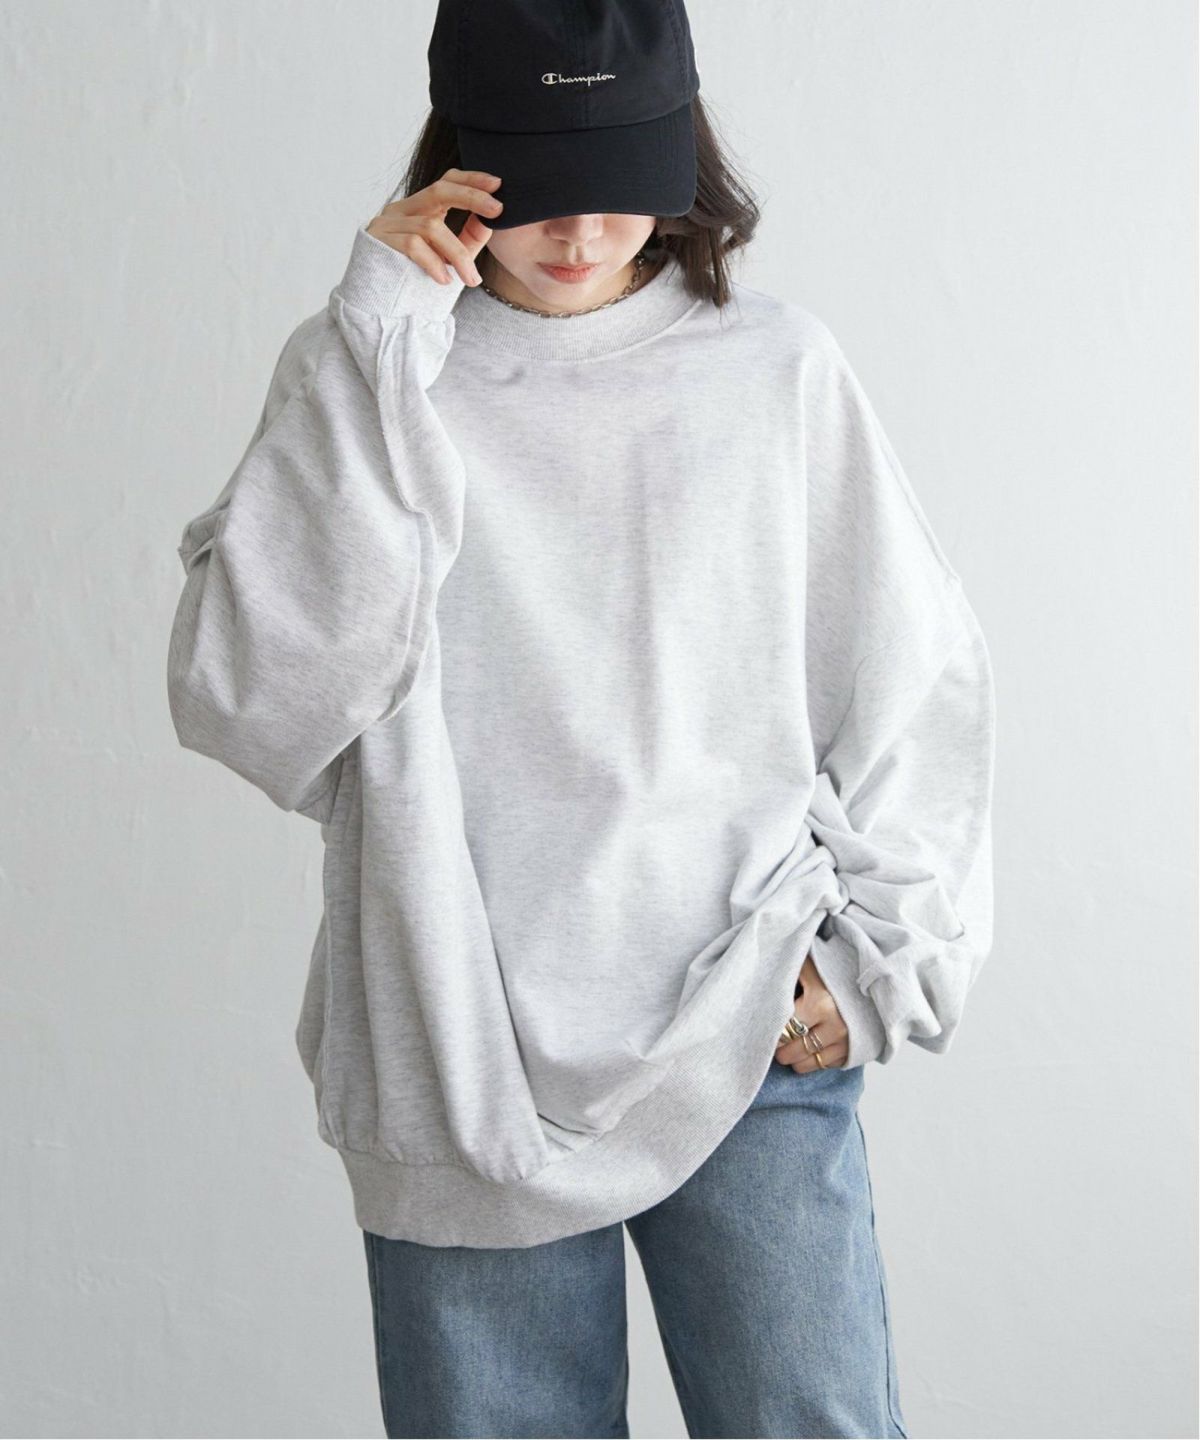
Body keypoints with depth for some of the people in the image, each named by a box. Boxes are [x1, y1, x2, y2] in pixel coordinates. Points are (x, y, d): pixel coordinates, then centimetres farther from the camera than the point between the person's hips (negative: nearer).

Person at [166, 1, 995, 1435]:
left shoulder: (778, 368, 2)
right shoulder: (360, 378, 0)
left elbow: (915, 684, 9)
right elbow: (247, 704, -14)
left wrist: (881, 948, 0)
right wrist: (375, 352, -16)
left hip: (755, 1044, 1)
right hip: (462, 1067, 0)